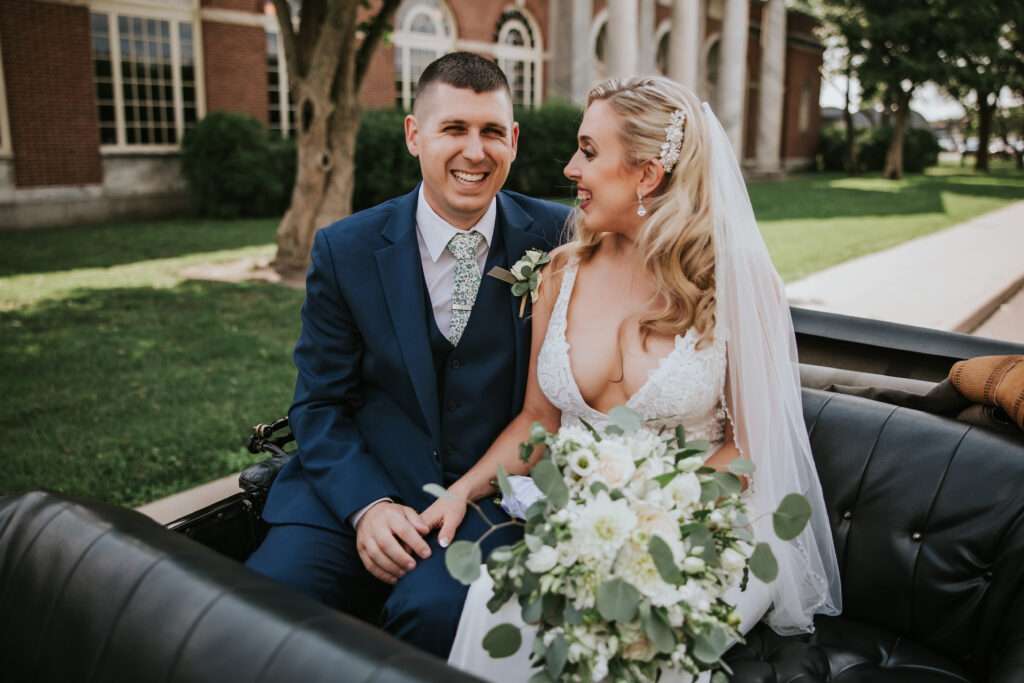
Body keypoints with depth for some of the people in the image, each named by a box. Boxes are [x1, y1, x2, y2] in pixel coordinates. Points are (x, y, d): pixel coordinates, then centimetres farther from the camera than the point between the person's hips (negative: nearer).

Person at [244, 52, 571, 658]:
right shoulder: (344, 250, 0)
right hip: (359, 487, 2)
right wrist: (367, 505, -14)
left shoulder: (557, 238, -3)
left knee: (437, 608, -30)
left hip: (494, 494, -1)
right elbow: (320, 403, 3)